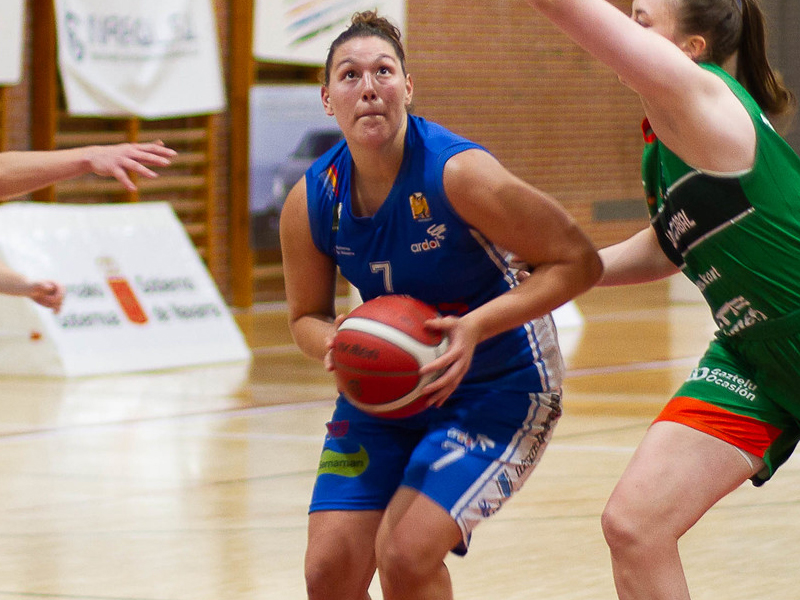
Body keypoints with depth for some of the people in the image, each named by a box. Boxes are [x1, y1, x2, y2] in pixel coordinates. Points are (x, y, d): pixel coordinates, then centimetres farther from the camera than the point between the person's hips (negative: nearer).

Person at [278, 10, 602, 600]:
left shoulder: (459, 173, -25)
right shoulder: (309, 203, -10)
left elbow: (579, 261, -19)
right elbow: (307, 314, 6)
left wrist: (475, 327, -29)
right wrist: (334, 344, -19)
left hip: (498, 385, -5)